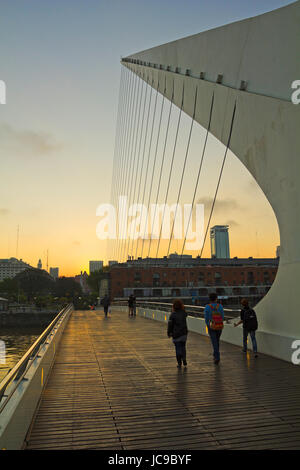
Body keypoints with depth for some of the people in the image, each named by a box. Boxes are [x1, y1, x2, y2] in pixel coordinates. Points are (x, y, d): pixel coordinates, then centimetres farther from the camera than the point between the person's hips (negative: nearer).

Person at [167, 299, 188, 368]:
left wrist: (169, 333, 3)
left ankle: (179, 363, 8)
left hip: (176, 334, -3)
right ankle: (184, 361, 10)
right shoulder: (184, 313, -3)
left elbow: (170, 324, -9)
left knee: (178, 348, 6)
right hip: (184, 333, 3)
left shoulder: (173, 314, -13)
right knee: (183, 347, 16)